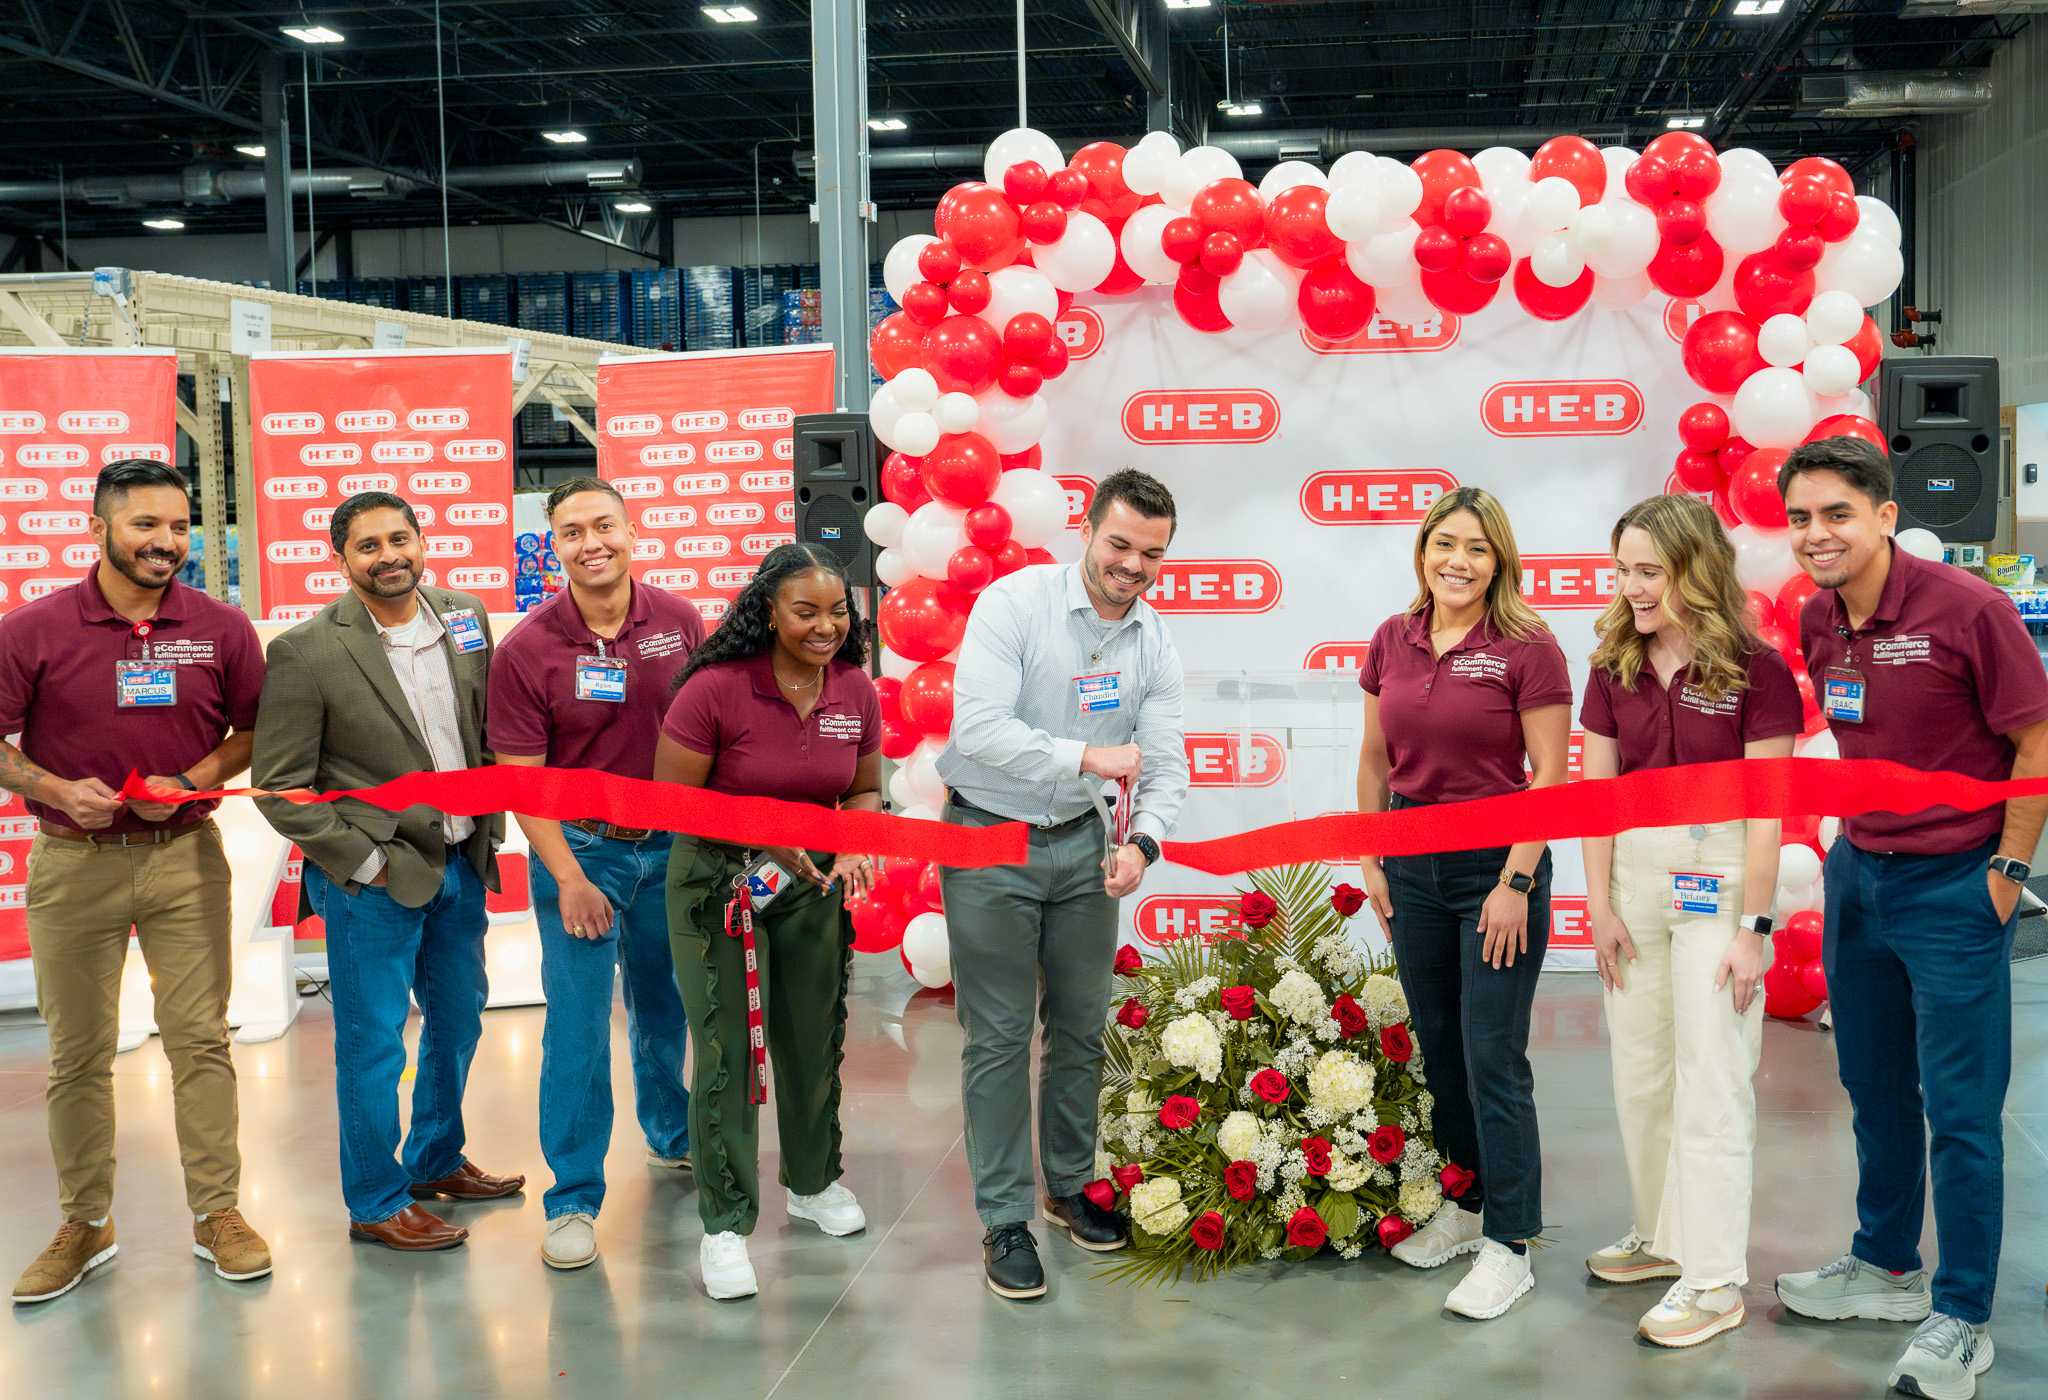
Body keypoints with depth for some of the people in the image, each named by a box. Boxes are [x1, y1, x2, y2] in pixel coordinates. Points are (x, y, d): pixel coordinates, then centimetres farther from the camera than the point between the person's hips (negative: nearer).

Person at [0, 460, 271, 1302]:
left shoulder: (222, 629, 0)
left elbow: (254, 730, 8)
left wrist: (192, 780, -8)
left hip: (185, 857, 1)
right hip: (73, 863, 0)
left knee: (200, 1038, 4)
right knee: (77, 1051, 8)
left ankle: (217, 1213, 16)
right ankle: (85, 1225, 21)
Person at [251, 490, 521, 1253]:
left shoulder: (467, 617, 2)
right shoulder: (306, 651, -14)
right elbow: (280, 787, -12)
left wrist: (489, 833, 7)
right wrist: (364, 862, -13)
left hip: (460, 866, 6)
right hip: (373, 881, -6)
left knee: (458, 1024, 19)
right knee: (373, 1044, 4)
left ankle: (437, 1161, 39)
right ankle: (376, 1203, 20)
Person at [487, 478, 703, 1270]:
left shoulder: (679, 622, -4)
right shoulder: (526, 649, -12)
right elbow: (521, 780, -10)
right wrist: (568, 878, -15)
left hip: (670, 845, 3)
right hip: (579, 848, -3)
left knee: (664, 1003, 20)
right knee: (577, 1024, -2)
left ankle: (671, 1133, 44)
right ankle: (573, 1198, 10)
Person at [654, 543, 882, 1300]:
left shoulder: (856, 692, -5)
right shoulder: (715, 690, -20)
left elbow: (865, 788, 9)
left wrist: (858, 844, -12)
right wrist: (764, 835, -22)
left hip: (812, 883, 5)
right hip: (718, 881, -5)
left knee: (815, 1038, 16)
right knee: (728, 1052, -2)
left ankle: (813, 1182, 39)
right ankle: (724, 1223, 12)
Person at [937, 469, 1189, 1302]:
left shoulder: (1154, 641, 0)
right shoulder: (1013, 603, -17)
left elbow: (1164, 763, -3)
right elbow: (978, 727, -26)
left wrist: (1143, 842, -22)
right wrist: (1086, 756, -34)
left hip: (1080, 841, 5)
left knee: (1082, 1026, 13)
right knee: (999, 1037, 0)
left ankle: (1068, 1187, 32)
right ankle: (1004, 1219, 11)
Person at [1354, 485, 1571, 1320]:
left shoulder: (1527, 648, -10)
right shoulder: (1393, 642, 5)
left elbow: (1550, 776, -11)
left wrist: (1516, 883, -14)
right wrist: (1371, 861, 8)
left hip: (1497, 865, -5)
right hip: (1414, 864, 5)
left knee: (1492, 1057, -3)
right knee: (1438, 1045, 13)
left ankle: (1509, 1244, 6)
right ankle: (1466, 1203, 29)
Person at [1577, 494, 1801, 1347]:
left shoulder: (1754, 669, -11)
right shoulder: (1615, 667, 4)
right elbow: (1598, 790, 5)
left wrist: (1754, 926, -14)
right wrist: (1599, 905, 1)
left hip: (1717, 874, -6)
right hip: (1636, 869, 6)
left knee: (1710, 1078, -2)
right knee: (1639, 1069, 13)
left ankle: (1715, 1278, 7)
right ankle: (1663, 1234, 30)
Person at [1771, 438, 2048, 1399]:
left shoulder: (1968, 609, -17)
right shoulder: (1813, 622, 2)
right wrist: (1849, 838, 12)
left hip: (1953, 886, -6)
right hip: (1857, 875, 6)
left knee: (1960, 1107, 0)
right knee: (1874, 1090, 17)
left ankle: (1960, 1320, 13)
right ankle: (1887, 1266, 35)